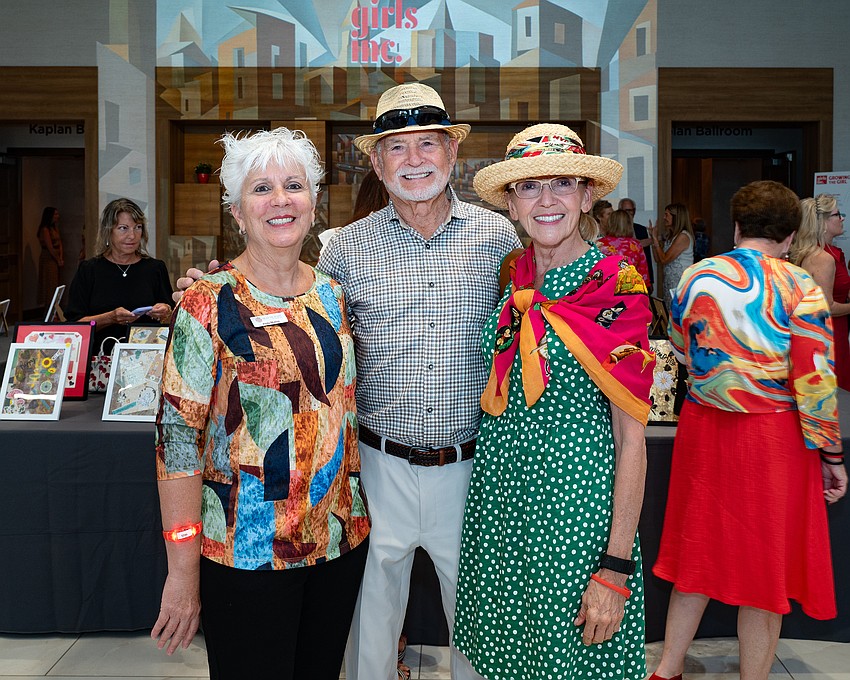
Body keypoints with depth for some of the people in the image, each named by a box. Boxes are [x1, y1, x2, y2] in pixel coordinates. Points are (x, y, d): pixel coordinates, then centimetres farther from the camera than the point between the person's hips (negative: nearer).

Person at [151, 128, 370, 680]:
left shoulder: (332, 296, 5)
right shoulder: (211, 303, -11)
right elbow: (178, 435, -14)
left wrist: (357, 511, 10)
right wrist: (183, 569, -15)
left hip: (341, 536, 5)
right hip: (246, 550, -5)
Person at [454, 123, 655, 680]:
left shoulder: (615, 288, -13)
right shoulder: (509, 279, 4)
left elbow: (631, 438, -13)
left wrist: (616, 567, -15)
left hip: (576, 488, -5)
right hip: (499, 486, 5)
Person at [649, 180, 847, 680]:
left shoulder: (695, 277, -1)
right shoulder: (798, 288, -12)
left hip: (703, 428, 4)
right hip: (774, 437, -4)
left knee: (699, 550, 18)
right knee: (765, 565, 10)